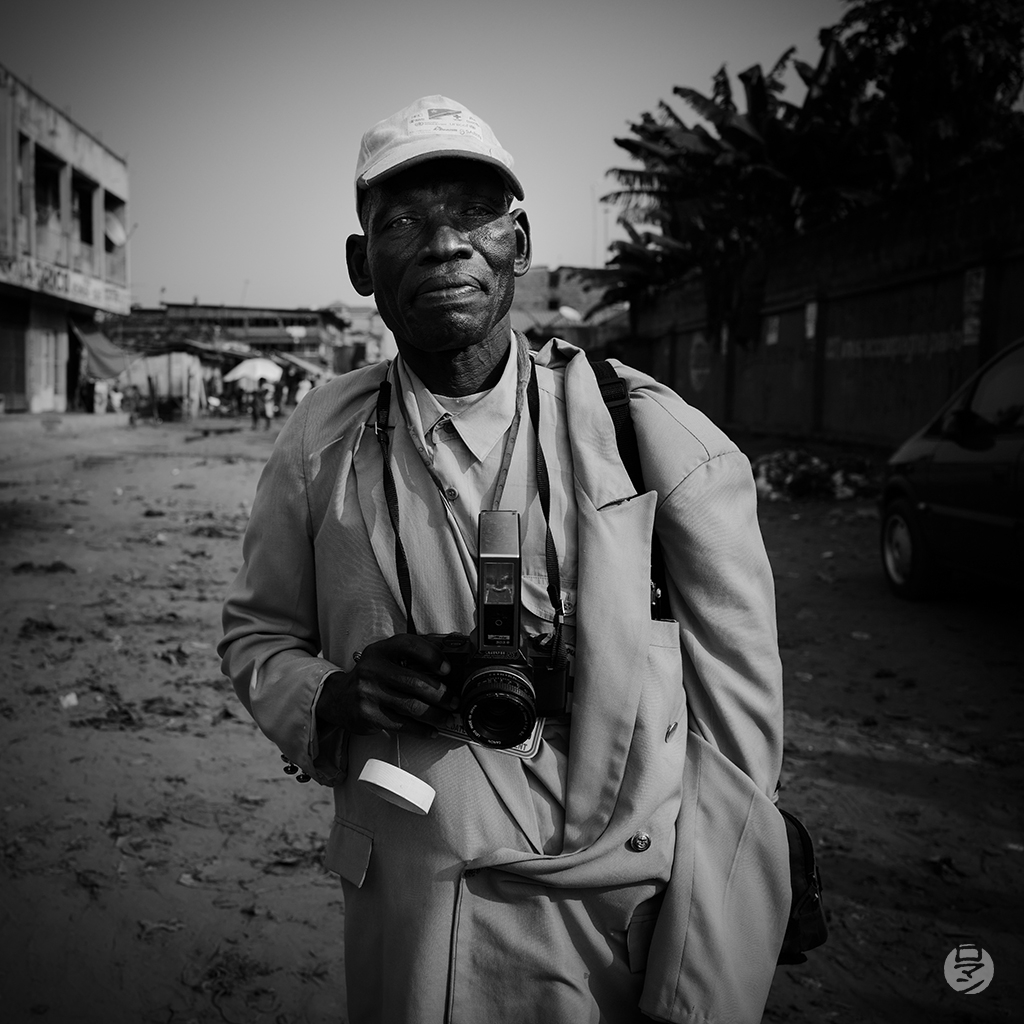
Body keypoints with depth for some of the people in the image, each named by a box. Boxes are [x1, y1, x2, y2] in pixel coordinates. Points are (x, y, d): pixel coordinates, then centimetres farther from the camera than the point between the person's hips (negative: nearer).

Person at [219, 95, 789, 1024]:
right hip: (405, 924, 3)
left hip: (629, 925, -2)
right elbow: (256, 635, 10)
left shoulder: (661, 443, -11)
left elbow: (735, 726, -10)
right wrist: (335, 696, -13)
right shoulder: (323, 443, -3)